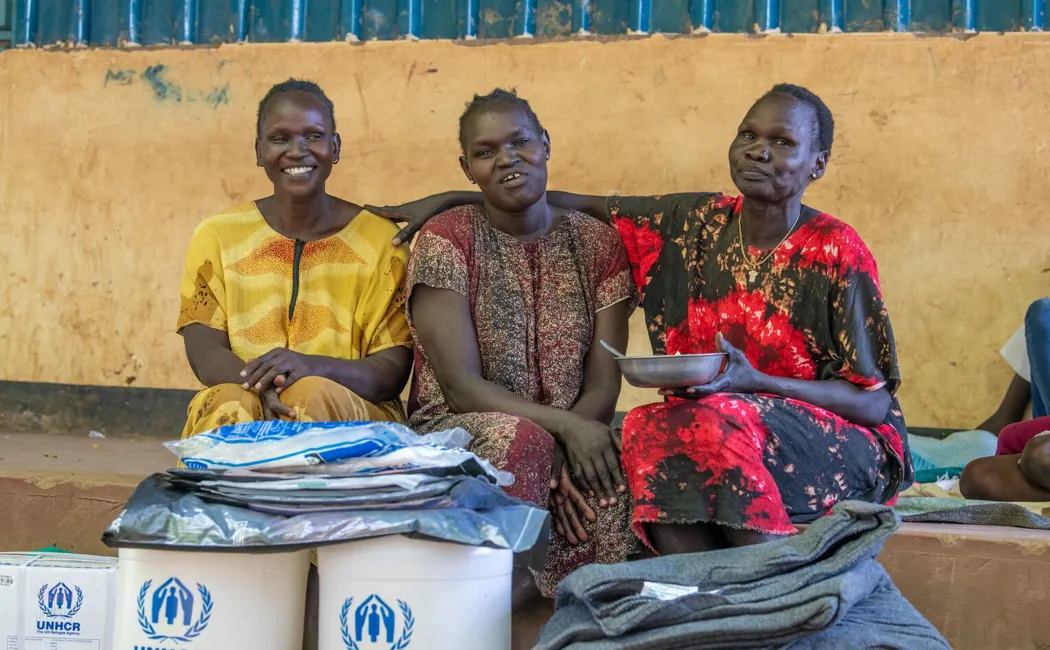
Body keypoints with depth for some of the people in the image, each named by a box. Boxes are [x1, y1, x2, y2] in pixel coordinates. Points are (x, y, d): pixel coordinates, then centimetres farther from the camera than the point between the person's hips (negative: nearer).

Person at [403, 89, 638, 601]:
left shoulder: (597, 243, 7)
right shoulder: (446, 240, -3)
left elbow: (604, 384, 1)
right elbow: (461, 386, -10)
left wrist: (561, 454, -20)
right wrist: (563, 428, -24)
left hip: (576, 434, 2)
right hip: (459, 433, -2)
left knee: (618, 467, -31)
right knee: (519, 440, -36)